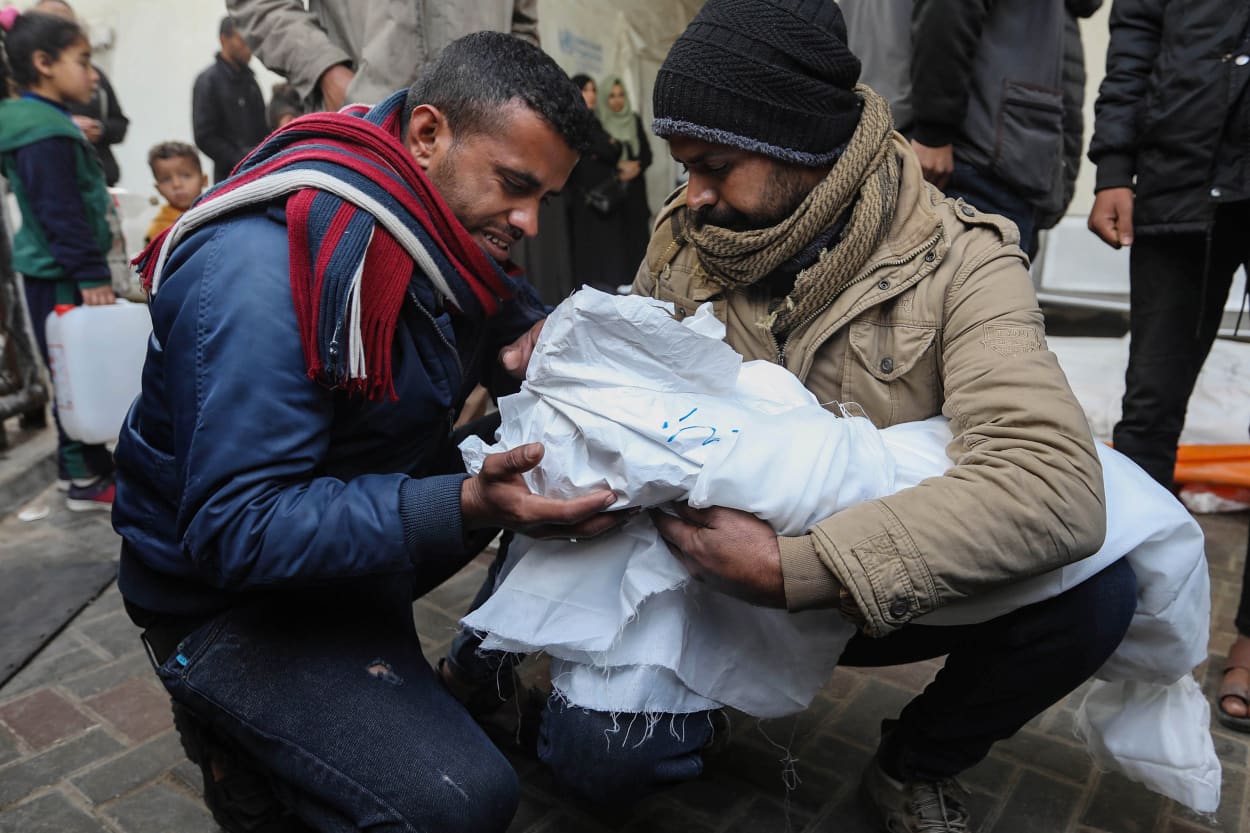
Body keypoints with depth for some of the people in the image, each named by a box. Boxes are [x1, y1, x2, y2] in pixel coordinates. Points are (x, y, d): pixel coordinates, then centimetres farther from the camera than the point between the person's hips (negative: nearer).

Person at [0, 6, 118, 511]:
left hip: (56, 274, 10)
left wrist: (92, 269, 21)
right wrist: (91, 276, -21)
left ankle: (79, 464, 28)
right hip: (61, 277, -10)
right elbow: (61, 214, -21)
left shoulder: (49, 123, 15)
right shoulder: (45, 133, -17)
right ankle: (87, 482, 4)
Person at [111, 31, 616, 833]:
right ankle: (237, 733, 4)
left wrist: (535, 335, -14)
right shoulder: (261, 271, -29)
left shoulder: (440, 218, -6)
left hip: (366, 507, 9)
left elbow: (500, 307, 10)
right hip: (232, 594, -8)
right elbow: (238, 531, -31)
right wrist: (464, 509, -41)